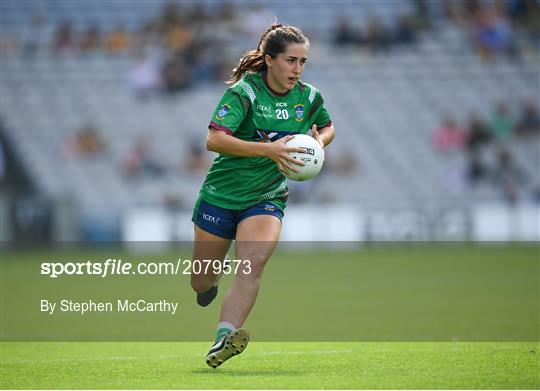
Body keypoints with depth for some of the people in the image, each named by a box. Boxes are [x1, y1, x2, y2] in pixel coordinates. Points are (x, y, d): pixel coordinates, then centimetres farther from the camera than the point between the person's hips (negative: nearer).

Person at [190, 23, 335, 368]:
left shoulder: (309, 97, -1)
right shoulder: (244, 92, -17)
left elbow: (327, 128, 21)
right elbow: (214, 139, -29)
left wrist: (318, 142, -3)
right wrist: (269, 149, -36)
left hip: (267, 198, 2)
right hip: (221, 194, -2)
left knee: (252, 264, -26)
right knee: (201, 284, 10)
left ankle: (225, 337, -38)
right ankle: (213, 279, 48)